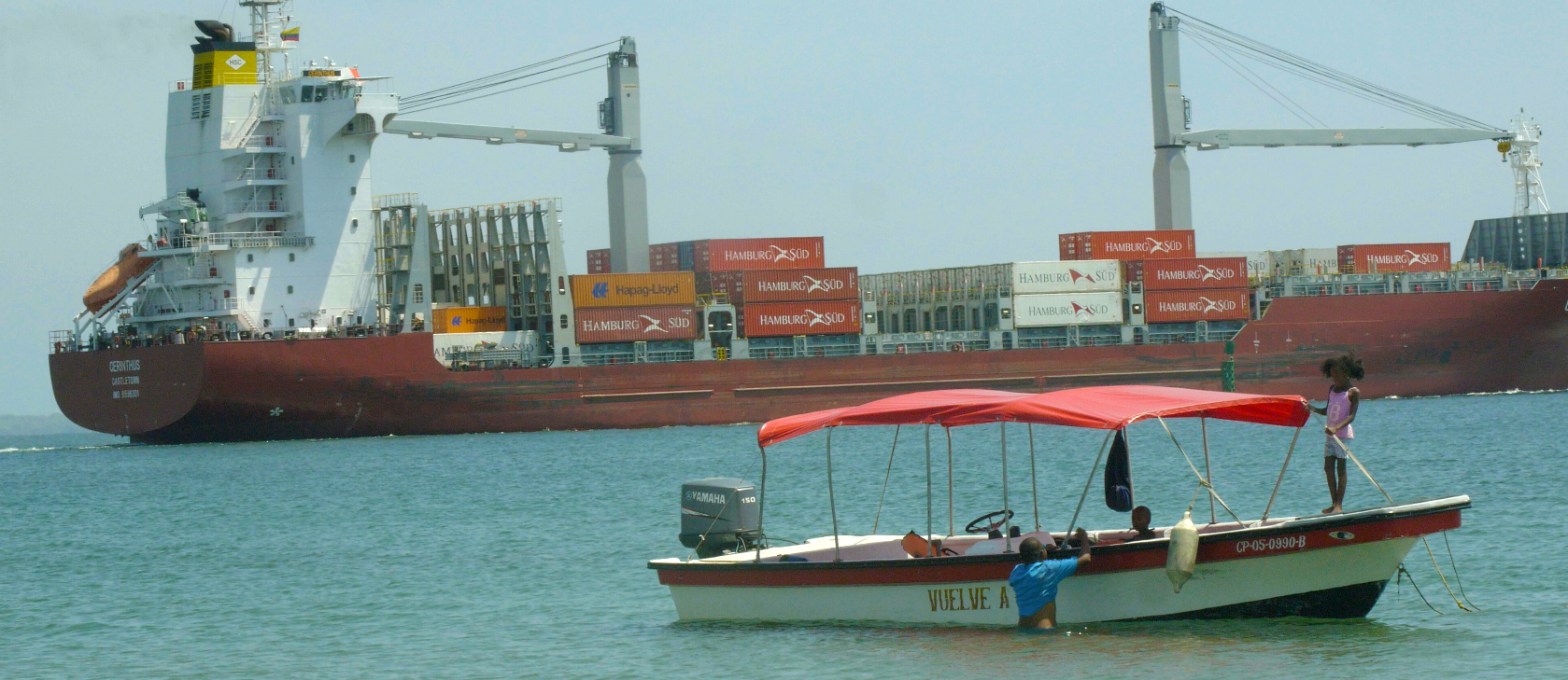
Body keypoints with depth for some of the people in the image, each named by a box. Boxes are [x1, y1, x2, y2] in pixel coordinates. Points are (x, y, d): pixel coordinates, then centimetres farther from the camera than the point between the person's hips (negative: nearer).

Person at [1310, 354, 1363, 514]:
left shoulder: (1353, 392, -10)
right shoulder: (1332, 389, 12)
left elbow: (1351, 416, -17)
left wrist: (1336, 428, -30)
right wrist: (1313, 409, 2)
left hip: (1343, 434, -7)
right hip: (1330, 434, 7)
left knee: (1340, 468, -6)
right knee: (1328, 468, 6)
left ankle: (1339, 505, -6)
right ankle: (1334, 503, 13)